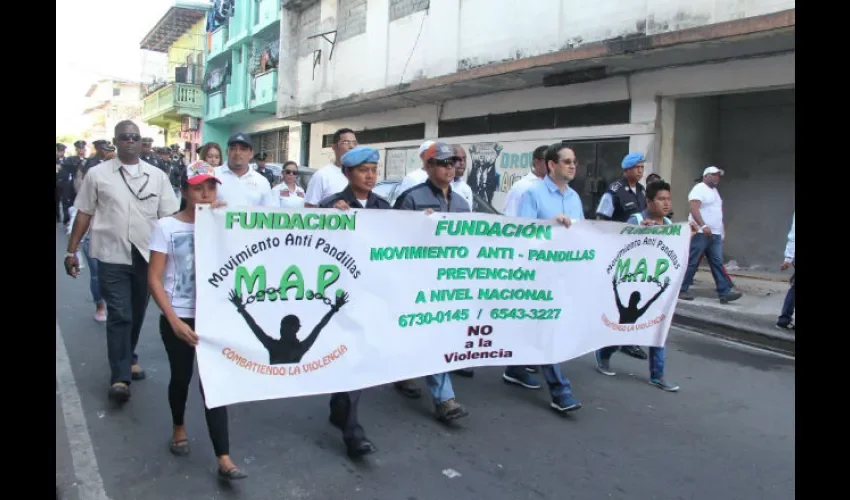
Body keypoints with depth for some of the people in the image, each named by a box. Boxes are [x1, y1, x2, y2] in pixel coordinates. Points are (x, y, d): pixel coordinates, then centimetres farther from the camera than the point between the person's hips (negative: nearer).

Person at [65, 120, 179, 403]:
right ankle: (120, 377, 1)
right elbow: (84, 214, 4)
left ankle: (128, 359, 36)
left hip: (147, 256, 2)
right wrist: (71, 251, 3)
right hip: (112, 257, -2)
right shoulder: (97, 174, 1)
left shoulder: (157, 176, 5)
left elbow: (170, 218, 3)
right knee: (119, 316, -5)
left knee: (137, 314, 15)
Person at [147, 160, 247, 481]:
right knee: (181, 377, 16)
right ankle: (178, 428, 45)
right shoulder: (166, 227, -6)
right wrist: (175, 321, -14)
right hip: (177, 318, -1)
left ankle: (224, 459, 3)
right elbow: (154, 279, -7)